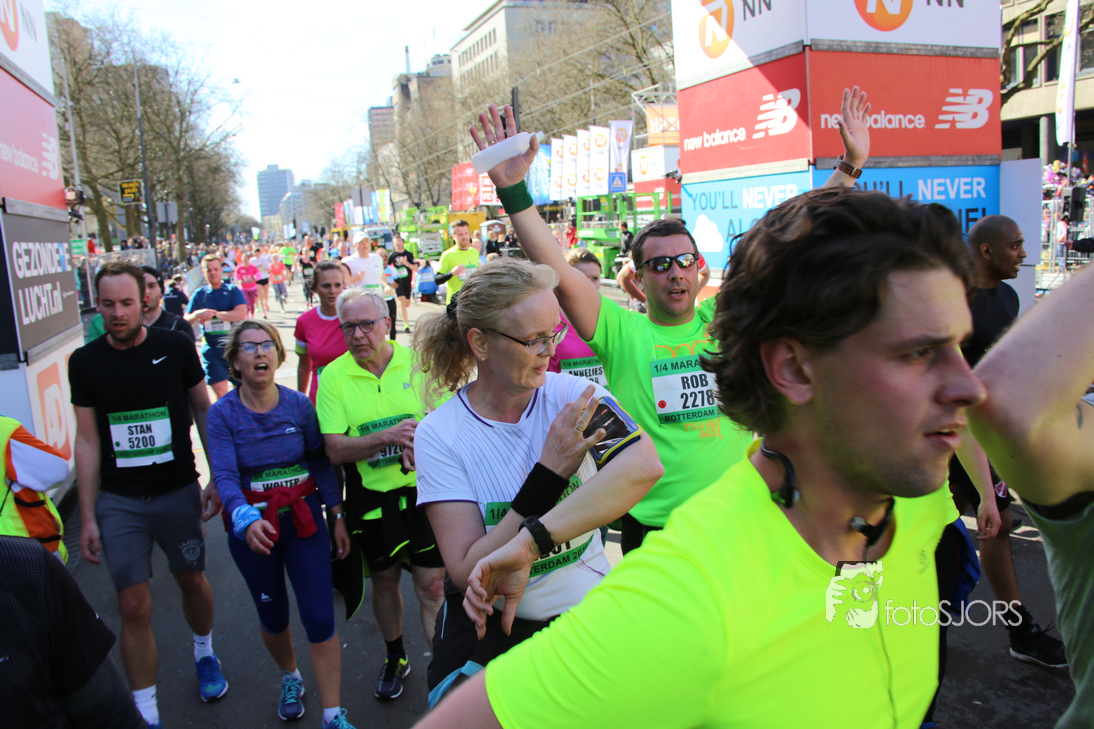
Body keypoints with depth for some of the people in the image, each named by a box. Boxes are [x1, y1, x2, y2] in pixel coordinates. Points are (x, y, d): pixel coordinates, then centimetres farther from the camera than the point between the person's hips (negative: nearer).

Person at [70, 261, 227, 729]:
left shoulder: (175, 348, -5)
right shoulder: (85, 362, -3)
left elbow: (204, 413, 3)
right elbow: (87, 440, 0)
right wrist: (87, 518, -1)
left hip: (178, 492, 0)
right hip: (117, 501, 0)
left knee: (191, 580, 17)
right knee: (134, 606, 1)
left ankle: (204, 652, 47)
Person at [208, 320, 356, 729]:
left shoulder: (299, 405, -5)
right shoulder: (223, 414, -9)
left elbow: (321, 463, 1)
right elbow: (224, 476, -20)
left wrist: (338, 517, -2)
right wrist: (247, 520, -37)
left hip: (305, 518, 0)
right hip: (251, 524, 0)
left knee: (319, 618, -4)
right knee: (272, 616, 18)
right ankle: (290, 678, 48)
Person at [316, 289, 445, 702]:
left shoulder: (416, 360, -5)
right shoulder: (332, 377, -5)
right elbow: (336, 450, -11)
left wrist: (423, 441, -24)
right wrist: (389, 436, -26)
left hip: (422, 487, -1)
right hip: (371, 495, 1)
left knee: (432, 583, 0)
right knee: (384, 579, 18)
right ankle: (395, 658, 41)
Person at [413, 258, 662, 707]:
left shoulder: (572, 394, -10)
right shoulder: (439, 435, -12)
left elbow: (645, 464, -30)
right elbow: (467, 573, -18)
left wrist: (530, 540, -38)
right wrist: (550, 473, -24)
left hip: (586, 612, 1)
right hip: (487, 624, -1)